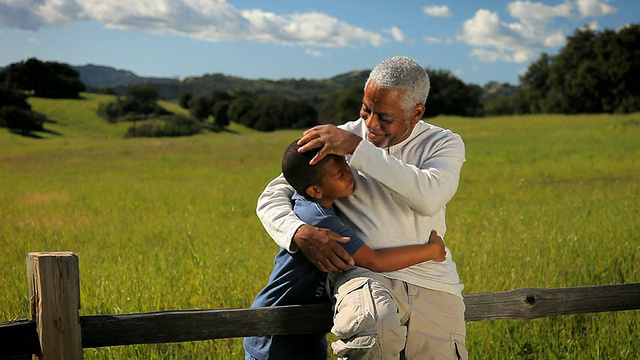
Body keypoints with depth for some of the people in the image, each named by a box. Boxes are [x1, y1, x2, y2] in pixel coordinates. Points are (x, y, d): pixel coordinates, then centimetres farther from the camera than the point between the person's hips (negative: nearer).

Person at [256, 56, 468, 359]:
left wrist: (358, 149, -19)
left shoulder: (445, 144, 7)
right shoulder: (343, 138, 9)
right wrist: (300, 233, -15)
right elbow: (272, 197, 8)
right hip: (365, 275, -1)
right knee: (376, 325, -35)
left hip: (432, 286, 2)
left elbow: (429, 197, -17)